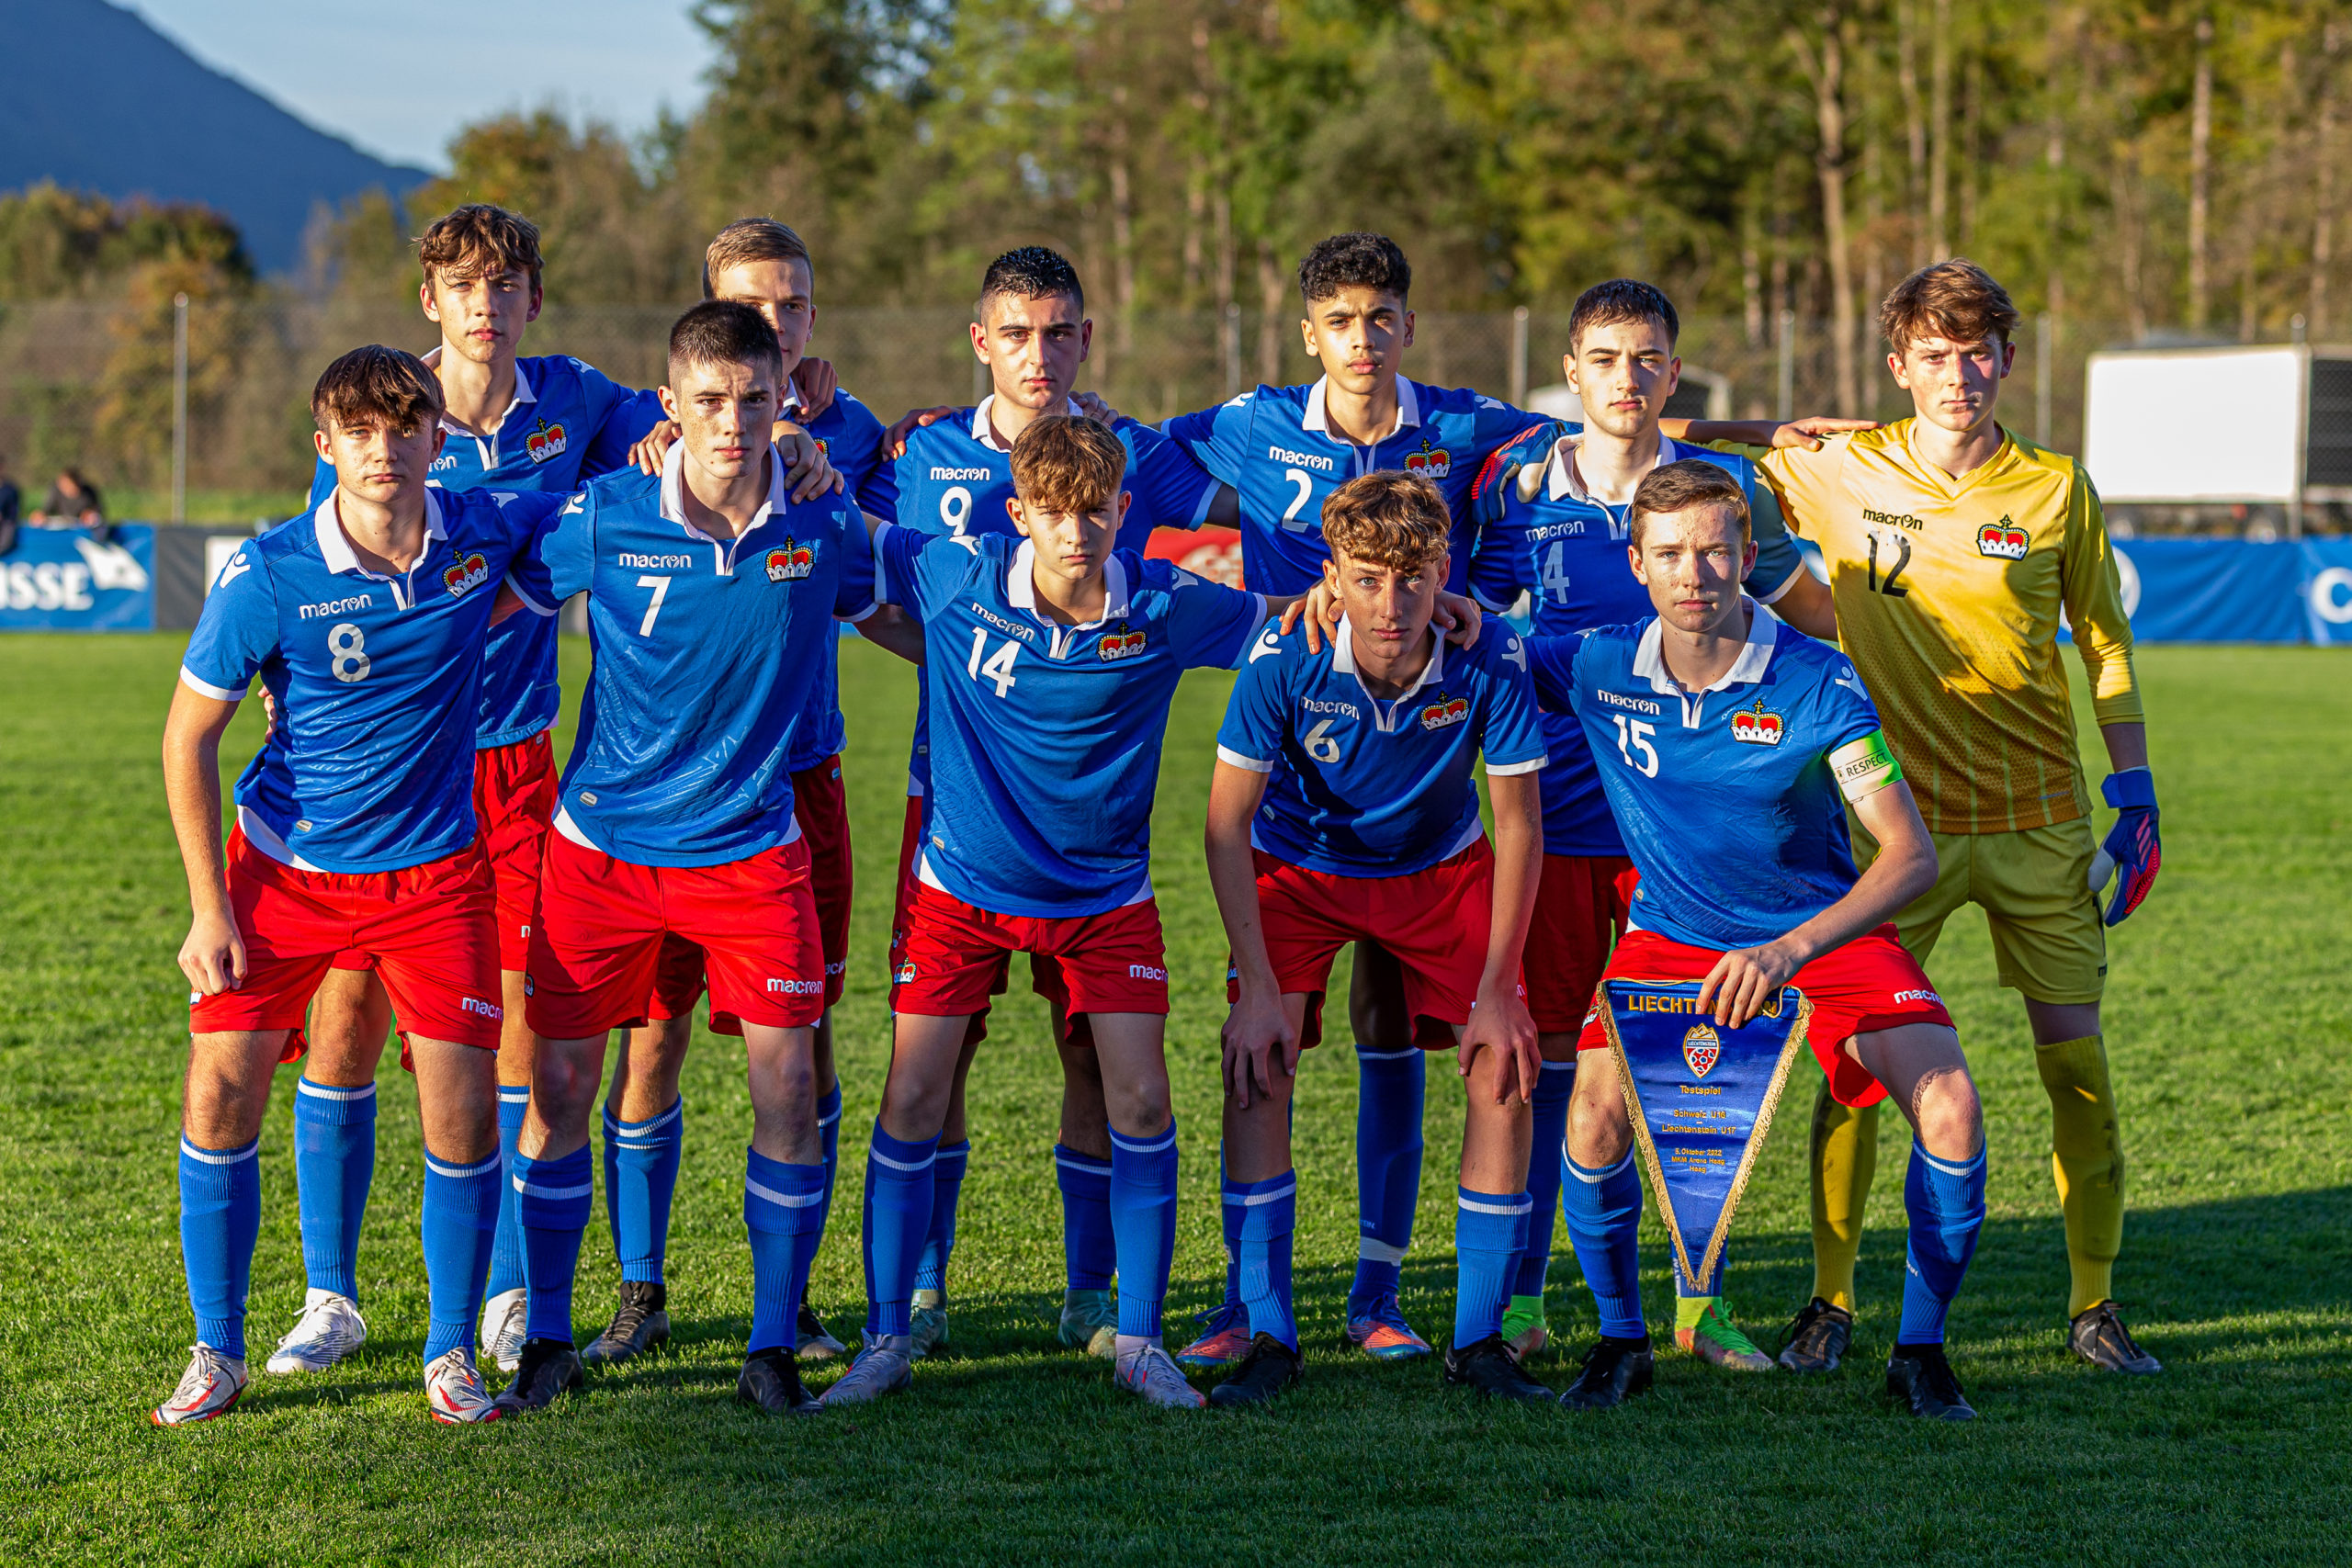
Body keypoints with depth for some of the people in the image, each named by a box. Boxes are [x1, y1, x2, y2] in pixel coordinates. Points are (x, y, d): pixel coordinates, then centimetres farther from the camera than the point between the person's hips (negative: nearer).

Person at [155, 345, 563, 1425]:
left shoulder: (485, 535, -8)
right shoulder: (268, 577, -16)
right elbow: (190, 735, -7)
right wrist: (210, 909, -8)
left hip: (433, 868, 1)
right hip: (283, 867, -1)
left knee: (463, 1111, -6)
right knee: (221, 1092, -7)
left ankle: (450, 1356, 12)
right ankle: (216, 1354, 10)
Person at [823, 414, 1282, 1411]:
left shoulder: (1166, 610, -14)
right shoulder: (955, 578, -15)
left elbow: (1292, 619, 1)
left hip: (1103, 896, 0)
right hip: (962, 885, 0)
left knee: (1140, 1101, -6)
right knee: (912, 1103, -3)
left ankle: (1137, 1342, 8)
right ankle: (887, 1341, 12)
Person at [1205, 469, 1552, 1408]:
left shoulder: (1489, 663, -27)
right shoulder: (1285, 661, -29)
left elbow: (1519, 826, -16)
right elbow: (1227, 823, -21)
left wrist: (1495, 991, -18)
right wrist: (1260, 990, -24)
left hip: (1442, 869, 1)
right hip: (1297, 867, -1)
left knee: (1505, 1064, -13)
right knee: (1256, 1063, -19)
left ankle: (1478, 1339, -1)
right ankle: (1269, 1338, -10)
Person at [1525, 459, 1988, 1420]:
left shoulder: (1817, 685, -21)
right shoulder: (1598, 670, -12)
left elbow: (1911, 855, -27)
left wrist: (1789, 951, -41)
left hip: (1828, 933, -1)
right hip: (1671, 936, 2)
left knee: (1949, 1108, -22)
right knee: (1594, 1115, -23)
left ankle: (1919, 1349, 0)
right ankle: (1620, 1340, 2)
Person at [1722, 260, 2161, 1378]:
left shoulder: (2057, 490, 0)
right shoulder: (1839, 472, -1)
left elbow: (2104, 645, 8)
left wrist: (2135, 799, 5)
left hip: (2040, 823, 1)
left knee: (2078, 1065, 1)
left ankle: (2095, 1306, 14)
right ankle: (1830, 1302, 9)